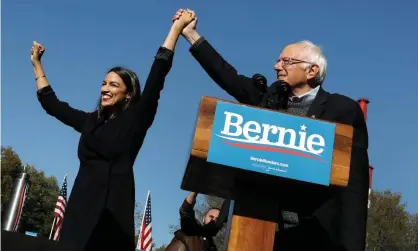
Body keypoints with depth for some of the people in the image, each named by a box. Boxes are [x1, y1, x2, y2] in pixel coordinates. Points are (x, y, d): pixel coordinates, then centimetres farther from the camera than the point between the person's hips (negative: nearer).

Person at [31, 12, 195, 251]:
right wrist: (37, 63, 37)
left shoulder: (135, 119, 4)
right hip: (81, 207, 5)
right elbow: (51, 103, 31)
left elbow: (157, 76, -3)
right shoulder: (90, 120, 19)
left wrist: (177, 27, -6)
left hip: (112, 208, -4)